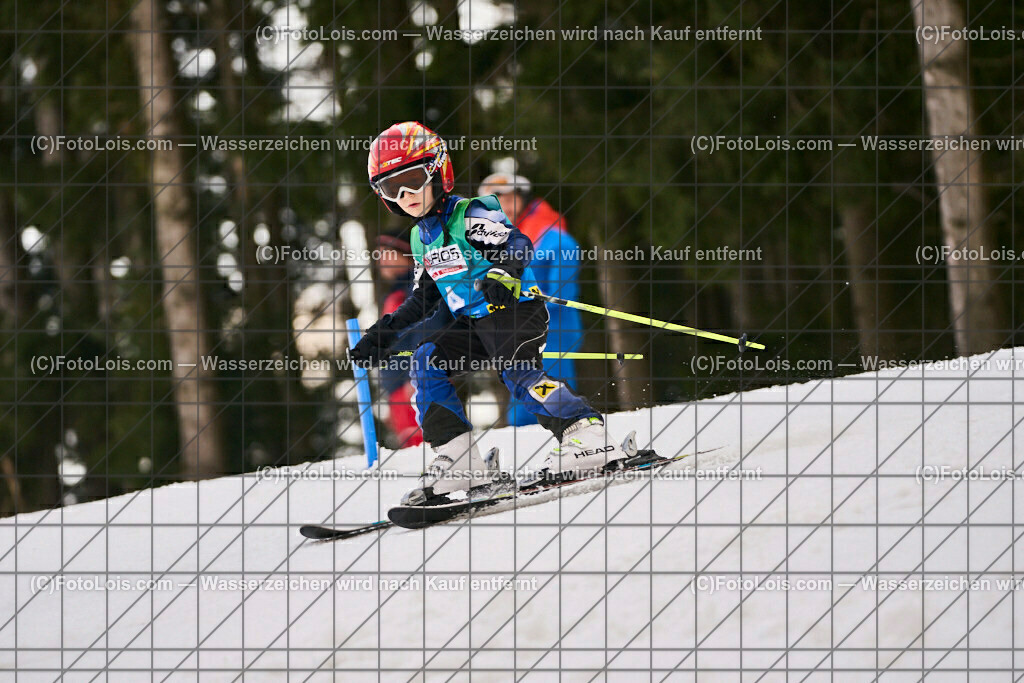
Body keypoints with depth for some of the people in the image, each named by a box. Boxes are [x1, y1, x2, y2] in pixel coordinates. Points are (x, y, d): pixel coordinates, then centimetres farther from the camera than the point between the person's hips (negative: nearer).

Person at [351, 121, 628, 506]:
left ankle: (588, 435, -29)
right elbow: (423, 297, 26)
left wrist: (502, 273, -43)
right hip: (473, 322, 9)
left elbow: (518, 244, -22)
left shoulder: (470, 215, -10)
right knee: (426, 364, -4)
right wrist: (383, 333, 23)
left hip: (516, 310, -8)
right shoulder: (421, 236, 16)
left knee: (517, 372, -28)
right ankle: (458, 463, -9)